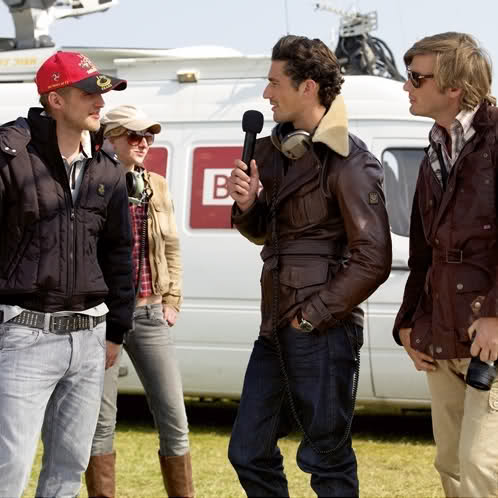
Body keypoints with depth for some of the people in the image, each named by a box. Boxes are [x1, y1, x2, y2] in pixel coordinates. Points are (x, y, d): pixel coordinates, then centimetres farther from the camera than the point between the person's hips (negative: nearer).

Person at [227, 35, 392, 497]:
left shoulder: (348, 162, -13)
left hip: (322, 332, -8)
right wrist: (247, 204, 0)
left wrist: (313, 316, -14)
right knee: (248, 451, 12)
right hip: (275, 328, 8)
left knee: (326, 458, 1)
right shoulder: (277, 150, 12)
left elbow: (373, 259, -16)